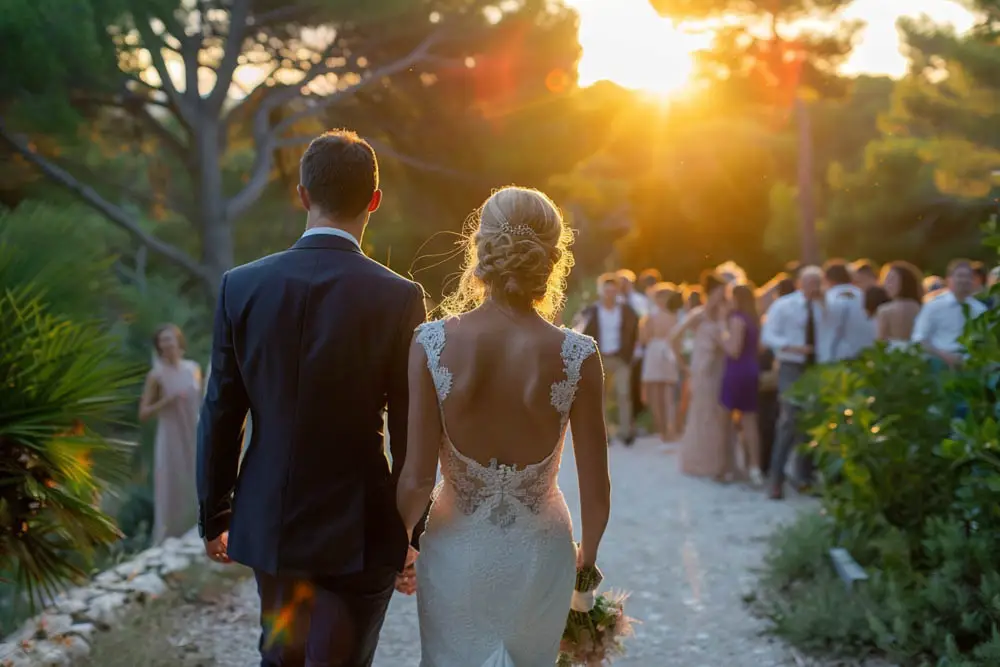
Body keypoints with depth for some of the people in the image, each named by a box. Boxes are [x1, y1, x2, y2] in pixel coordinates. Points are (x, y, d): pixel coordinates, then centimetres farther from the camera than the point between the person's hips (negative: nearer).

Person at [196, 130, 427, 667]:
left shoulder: (241, 286, -6)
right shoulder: (399, 298, -13)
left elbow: (220, 416, -2)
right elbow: (410, 432, -8)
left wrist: (214, 517, 10)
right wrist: (413, 530, 5)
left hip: (268, 522, 3)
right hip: (361, 531, -3)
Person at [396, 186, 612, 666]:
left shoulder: (432, 343, -16)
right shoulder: (577, 356, -16)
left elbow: (417, 477, -13)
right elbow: (596, 485, -9)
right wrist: (588, 555, 11)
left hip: (455, 552, 0)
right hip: (539, 554, 1)